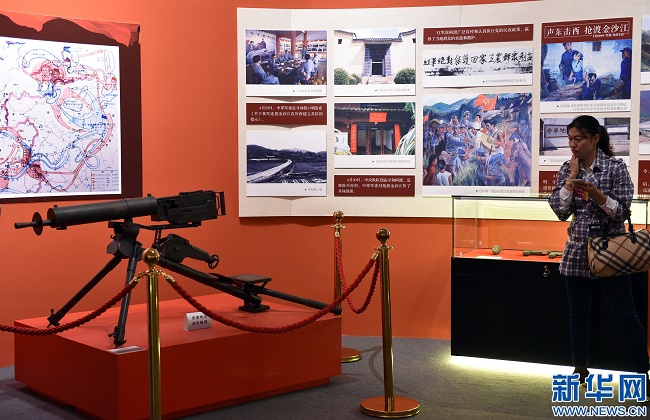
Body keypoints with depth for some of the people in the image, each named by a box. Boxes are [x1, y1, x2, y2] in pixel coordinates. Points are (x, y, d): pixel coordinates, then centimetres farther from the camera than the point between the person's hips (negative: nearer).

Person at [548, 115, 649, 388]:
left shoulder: (616, 167, -7)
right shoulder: (567, 170, 4)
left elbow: (621, 212, -10)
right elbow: (561, 211, -5)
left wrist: (597, 194, -26)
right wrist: (573, 176, -10)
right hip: (577, 252, 4)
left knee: (625, 314, -1)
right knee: (578, 313, 10)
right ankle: (580, 369, 22)